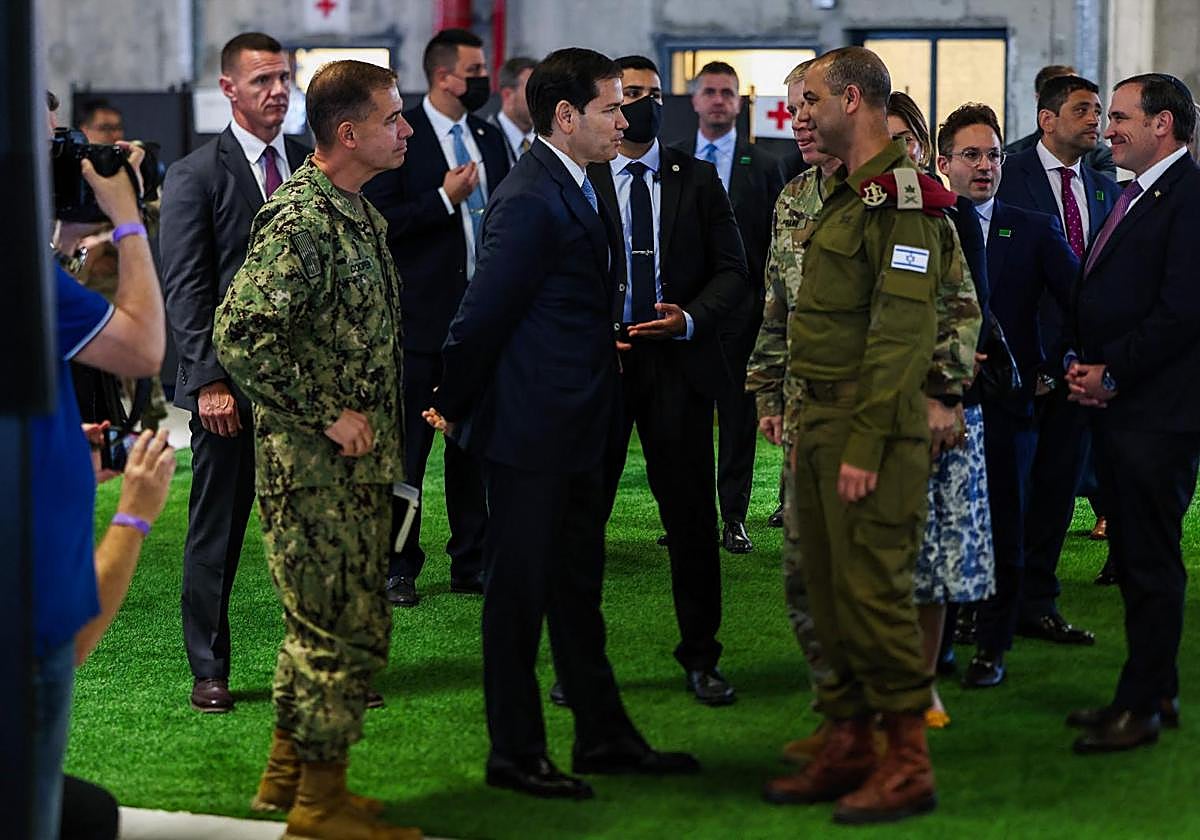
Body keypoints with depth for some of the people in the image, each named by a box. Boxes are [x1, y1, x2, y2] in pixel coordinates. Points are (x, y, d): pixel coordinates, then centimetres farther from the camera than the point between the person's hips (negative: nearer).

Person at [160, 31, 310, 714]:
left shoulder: (311, 166, 10)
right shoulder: (194, 176, -3)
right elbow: (186, 289, -7)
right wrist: (210, 380, -14)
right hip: (231, 380, -3)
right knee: (218, 529, 5)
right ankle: (210, 670, 15)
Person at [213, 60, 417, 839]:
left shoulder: (359, 213, 13)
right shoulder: (302, 220, -19)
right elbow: (242, 335, -27)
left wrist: (379, 428, 14)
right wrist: (325, 416, -21)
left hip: (356, 463, 10)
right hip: (318, 469, -10)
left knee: (323, 623, 17)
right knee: (347, 630, -4)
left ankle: (289, 775, 29)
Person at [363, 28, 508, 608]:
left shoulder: (490, 140, 12)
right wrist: (443, 199, -20)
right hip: (422, 317, -6)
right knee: (409, 448, 1)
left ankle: (471, 562, 20)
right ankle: (397, 568, 10)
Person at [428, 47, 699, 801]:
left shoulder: (578, 194, 11)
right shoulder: (532, 202, -20)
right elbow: (482, 317, -18)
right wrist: (455, 408, -9)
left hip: (576, 428, 9)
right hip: (531, 433, -9)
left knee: (578, 588, 17)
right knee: (520, 591, 2)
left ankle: (604, 736, 27)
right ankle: (516, 755, 12)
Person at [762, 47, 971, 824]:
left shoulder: (902, 198, -14)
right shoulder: (846, 196, 17)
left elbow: (903, 334, -20)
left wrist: (865, 445, -22)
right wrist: (809, 427, 15)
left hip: (873, 424, -10)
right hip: (822, 421, 10)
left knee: (875, 590, -7)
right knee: (830, 592, 12)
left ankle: (909, 764, 0)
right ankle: (849, 746, 21)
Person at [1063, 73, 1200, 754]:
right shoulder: (1133, 199, 18)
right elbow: (1096, 296, 22)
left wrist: (1112, 373, -15)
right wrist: (1078, 359, 4)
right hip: (1119, 406, 10)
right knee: (1134, 556, 14)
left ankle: (1142, 705, 2)